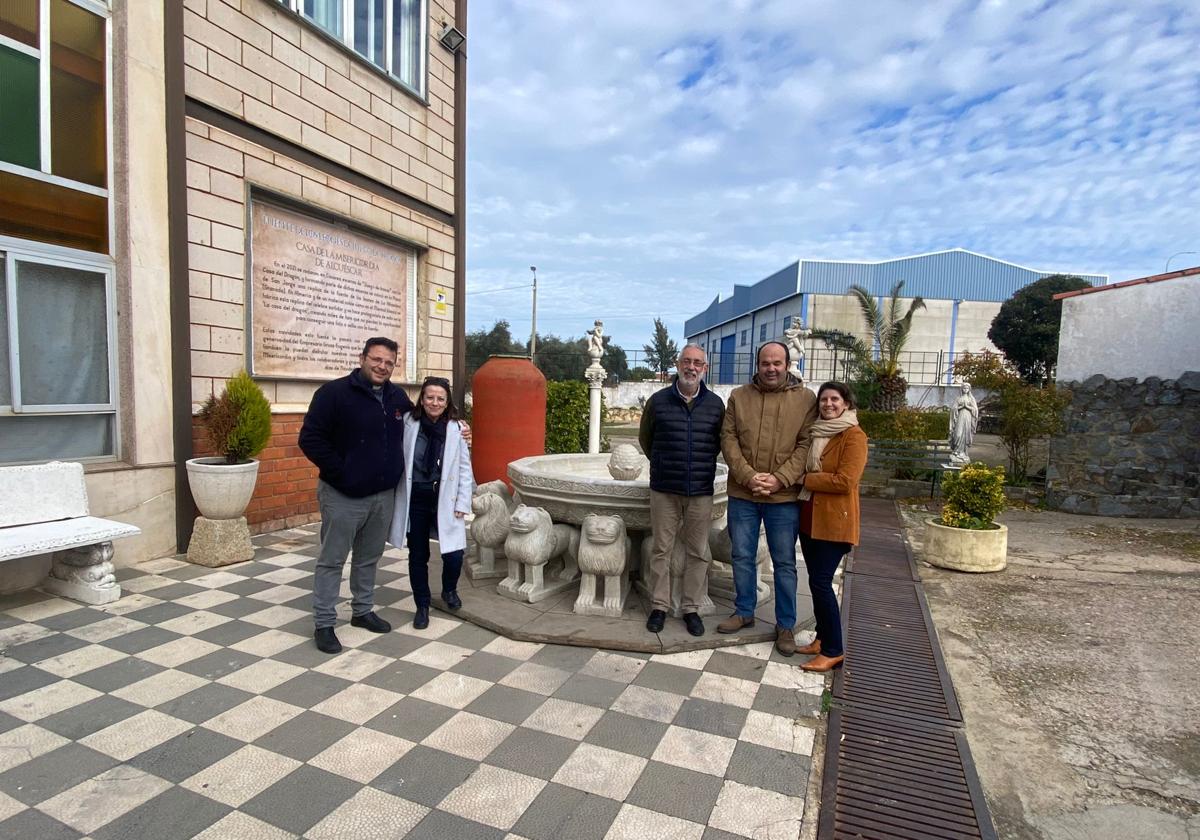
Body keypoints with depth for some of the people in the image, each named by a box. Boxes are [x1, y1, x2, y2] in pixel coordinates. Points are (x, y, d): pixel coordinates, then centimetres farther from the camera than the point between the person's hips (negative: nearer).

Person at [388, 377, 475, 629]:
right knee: (418, 556, 11)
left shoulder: (456, 429, -5)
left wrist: (463, 503, -5)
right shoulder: (408, 424, -6)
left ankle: (449, 591, 29)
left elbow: (465, 468, -1)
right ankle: (422, 606, 31)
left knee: (454, 554, -4)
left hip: (445, 501, 0)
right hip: (414, 500, 1)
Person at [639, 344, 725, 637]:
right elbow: (645, 438, 13)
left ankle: (691, 608, 21)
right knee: (661, 550, 7)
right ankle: (659, 606, 20)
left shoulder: (716, 404, 2)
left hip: (701, 491, 1)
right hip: (664, 490, -1)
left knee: (697, 553, 8)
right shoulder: (658, 401, -1)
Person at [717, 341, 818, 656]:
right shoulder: (739, 396, 4)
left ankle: (786, 625, 24)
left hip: (784, 497, -2)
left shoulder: (806, 399, 0)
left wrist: (780, 479, -16)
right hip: (742, 494, 2)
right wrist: (748, 476, -13)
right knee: (742, 557, 13)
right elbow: (728, 439, -1)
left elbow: (806, 445, -5)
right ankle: (744, 612, 33)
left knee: (784, 563, 9)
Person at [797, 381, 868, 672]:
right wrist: (804, 479, 2)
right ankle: (823, 638, 26)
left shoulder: (854, 436, -10)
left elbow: (845, 481, -19)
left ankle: (833, 651, 5)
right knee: (816, 580, 13)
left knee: (820, 582, -7)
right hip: (809, 517, 7)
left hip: (834, 521, -7)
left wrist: (805, 479, -13)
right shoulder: (815, 434, 13)